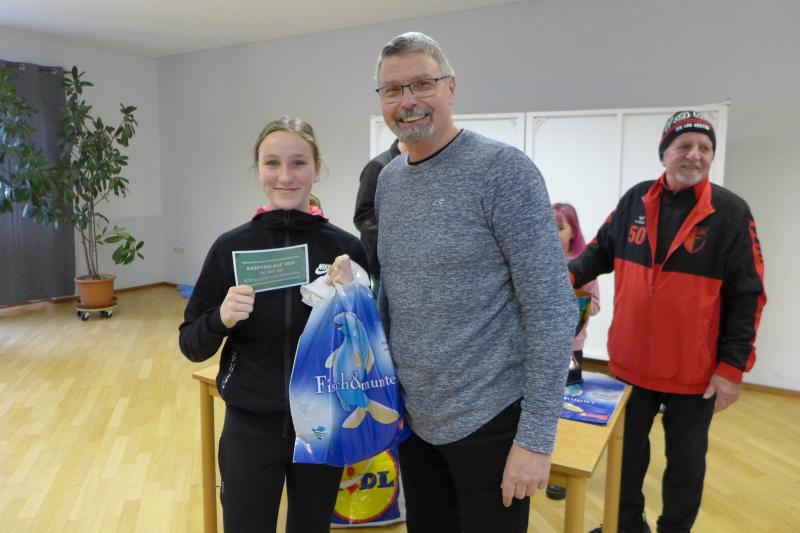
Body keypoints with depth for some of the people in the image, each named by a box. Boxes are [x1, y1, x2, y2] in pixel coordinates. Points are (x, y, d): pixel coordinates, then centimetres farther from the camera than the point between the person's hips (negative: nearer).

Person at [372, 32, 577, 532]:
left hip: (490, 420, -6)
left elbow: (553, 309, -17)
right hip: (412, 416, 6)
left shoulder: (504, 170, -14)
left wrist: (536, 435, -17)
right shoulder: (388, 180, 5)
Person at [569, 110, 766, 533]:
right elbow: (602, 250, 10)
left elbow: (745, 296, -9)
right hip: (631, 360, 3)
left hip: (695, 369, -3)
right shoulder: (635, 200, 0)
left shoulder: (731, 212, -9)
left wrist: (732, 367, -12)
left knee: (685, 459, 15)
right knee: (626, 449, 18)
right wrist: (568, 277, -8)